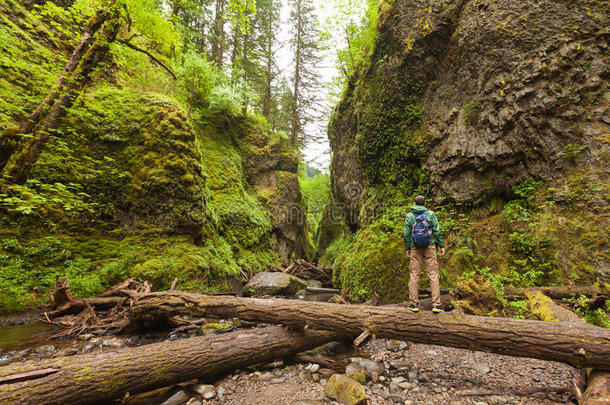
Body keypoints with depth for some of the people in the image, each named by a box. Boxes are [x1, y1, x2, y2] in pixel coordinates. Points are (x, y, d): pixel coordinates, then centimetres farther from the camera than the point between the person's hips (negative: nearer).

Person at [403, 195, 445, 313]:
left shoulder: (409, 216, 0)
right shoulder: (431, 214, 0)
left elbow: (406, 234, -3)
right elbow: (437, 231, -5)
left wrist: (407, 248, 5)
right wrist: (441, 246, 1)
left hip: (415, 249, 1)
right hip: (429, 247, 0)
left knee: (414, 275, 6)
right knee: (433, 275, 3)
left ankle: (413, 304, 9)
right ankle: (436, 304, 2)